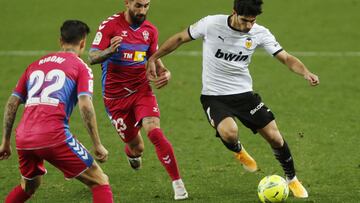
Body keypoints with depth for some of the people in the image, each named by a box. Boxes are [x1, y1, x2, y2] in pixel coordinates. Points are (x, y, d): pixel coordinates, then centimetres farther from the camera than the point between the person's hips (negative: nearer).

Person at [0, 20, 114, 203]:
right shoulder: (80, 67, 7)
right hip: (53, 137, -6)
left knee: (28, 186, 32)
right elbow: (85, 106, -6)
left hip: (23, 139, 6)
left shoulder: (35, 65, 23)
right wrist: (98, 146, -3)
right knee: (100, 182, 4)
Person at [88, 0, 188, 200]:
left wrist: (165, 72, -5)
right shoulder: (110, 25, -12)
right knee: (137, 148, 4)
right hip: (115, 96, -2)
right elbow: (92, 57, -16)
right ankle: (132, 153, 46)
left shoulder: (150, 30, 2)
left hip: (142, 90, 2)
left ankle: (178, 184, -14)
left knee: (155, 132, -22)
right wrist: (109, 51, -38)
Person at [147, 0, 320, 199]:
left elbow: (285, 57, -8)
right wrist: (152, 59, 0)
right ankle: (238, 151, 9)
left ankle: (292, 180, 25)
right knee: (229, 133, -31)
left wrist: (306, 73, -28)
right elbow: (180, 38, -1)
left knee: (274, 137, -2)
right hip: (213, 96, -3)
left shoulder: (260, 33, -8)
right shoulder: (211, 24, -15)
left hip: (244, 93, 3)